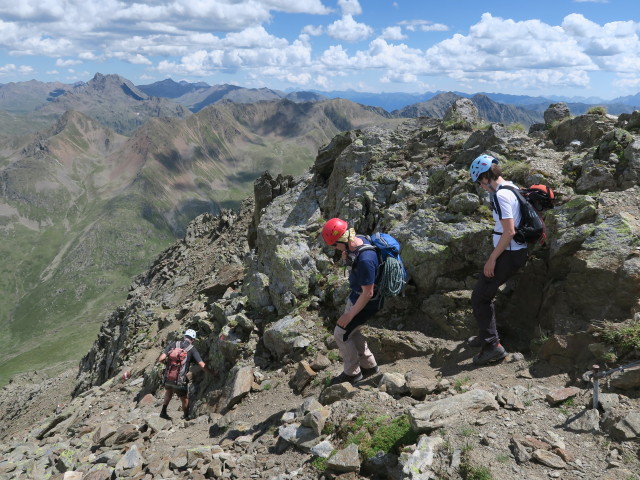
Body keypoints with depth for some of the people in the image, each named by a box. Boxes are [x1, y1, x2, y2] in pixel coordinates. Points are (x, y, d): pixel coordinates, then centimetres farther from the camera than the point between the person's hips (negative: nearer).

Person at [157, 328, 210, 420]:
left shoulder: (174, 344, 3)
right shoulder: (192, 349, -2)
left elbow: (161, 359, -4)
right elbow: (202, 365, -7)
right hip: (180, 381, -3)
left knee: (169, 391, 37)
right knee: (185, 400, 24)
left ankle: (163, 412, 33)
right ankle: (186, 417, 40)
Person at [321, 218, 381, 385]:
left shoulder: (365, 260, -36)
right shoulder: (359, 239, -8)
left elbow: (368, 293, -29)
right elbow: (348, 260, 13)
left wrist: (349, 315, -19)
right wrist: (346, 258, -12)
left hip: (366, 302, -9)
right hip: (356, 295, 9)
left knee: (341, 333, 1)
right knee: (352, 331, 20)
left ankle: (352, 373, 21)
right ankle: (369, 366, 37)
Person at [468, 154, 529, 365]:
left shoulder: (500, 195, -20)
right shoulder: (512, 187, 10)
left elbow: (509, 231, -25)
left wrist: (492, 259, -17)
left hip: (507, 254, -10)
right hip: (518, 251, 10)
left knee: (479, 298, -2)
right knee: (486, 293, 21)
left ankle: (493, 345, 0)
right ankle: (486, 335, 33)